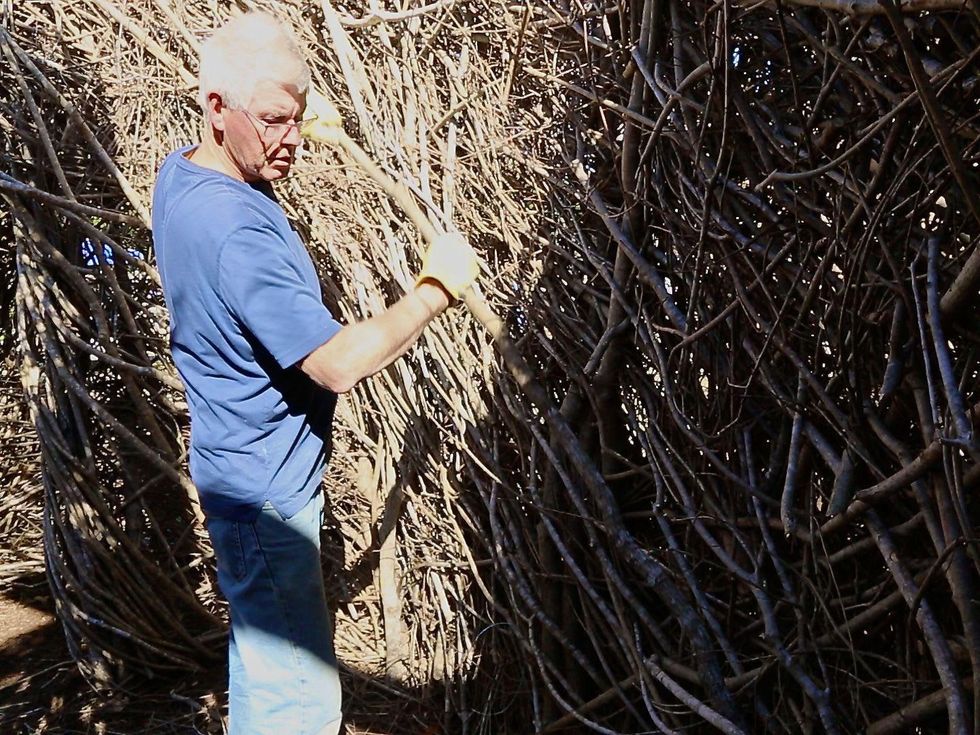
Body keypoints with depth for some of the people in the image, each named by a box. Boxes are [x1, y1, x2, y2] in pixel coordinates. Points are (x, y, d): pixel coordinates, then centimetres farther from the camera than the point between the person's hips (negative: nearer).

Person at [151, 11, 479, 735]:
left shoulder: (180, 172, 0)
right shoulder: (235, 230, -30)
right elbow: (337, 364, -30)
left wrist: (277, 143, 9)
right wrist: (437, 288, -19)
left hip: (244, 468, 10)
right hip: (265, 488, -10)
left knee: (262, 649, 27)